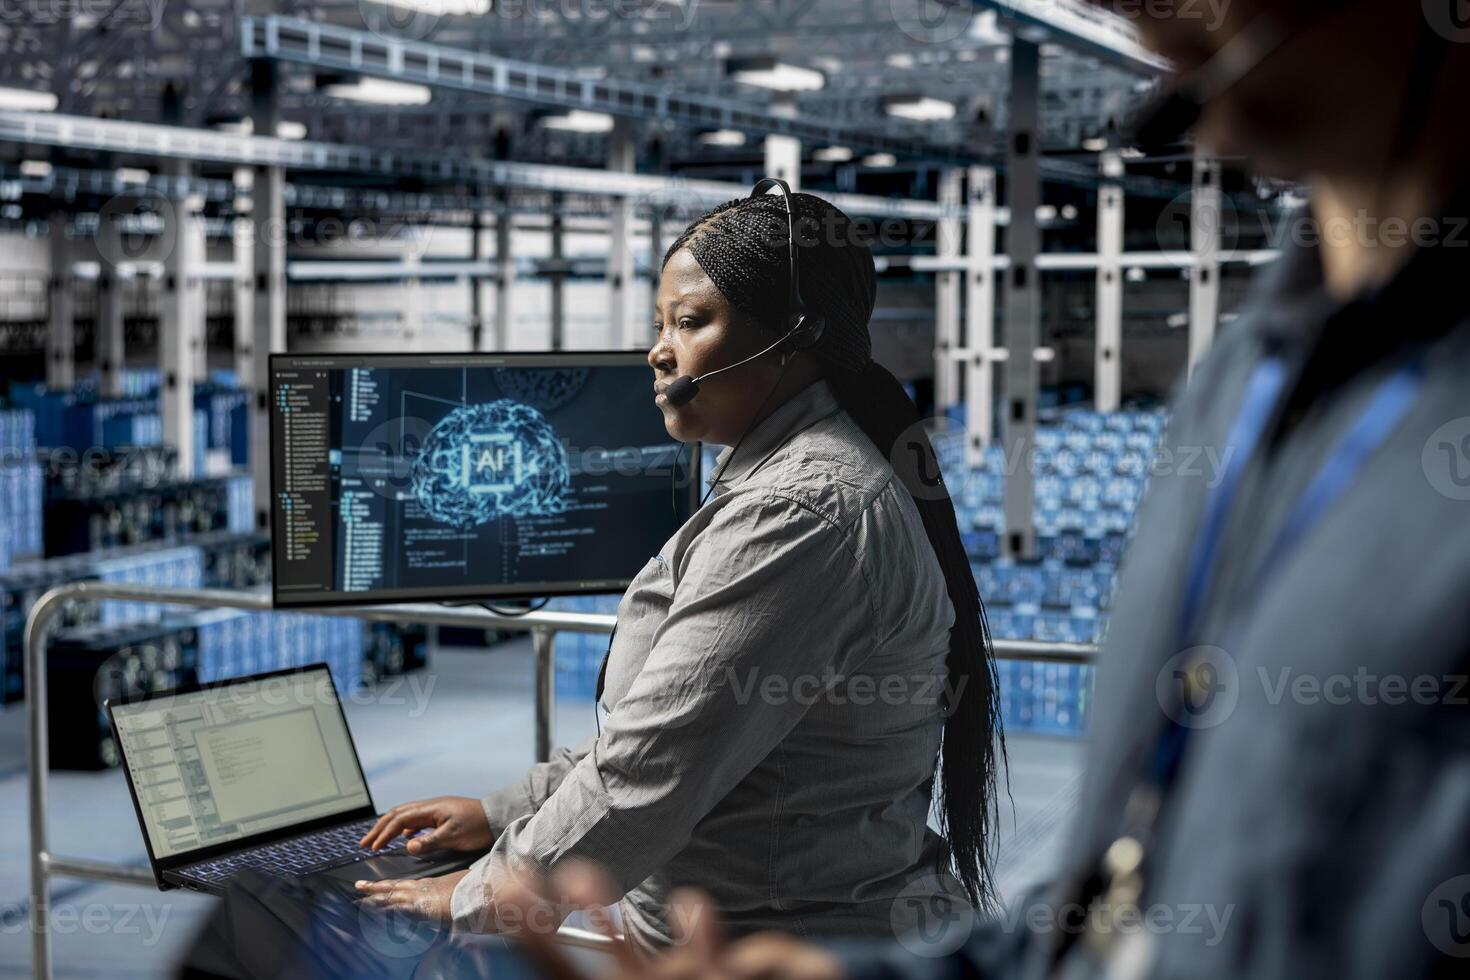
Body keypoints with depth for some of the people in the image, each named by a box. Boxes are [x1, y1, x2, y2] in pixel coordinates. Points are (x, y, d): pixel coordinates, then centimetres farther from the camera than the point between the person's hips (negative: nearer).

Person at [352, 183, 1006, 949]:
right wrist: (503, 813, 15)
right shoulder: (797, 480, 13)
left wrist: (483, 896, -8)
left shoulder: (800, 514, -20)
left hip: (781, 944, -9)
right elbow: (658, 728, 19)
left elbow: (646, 772, -20)